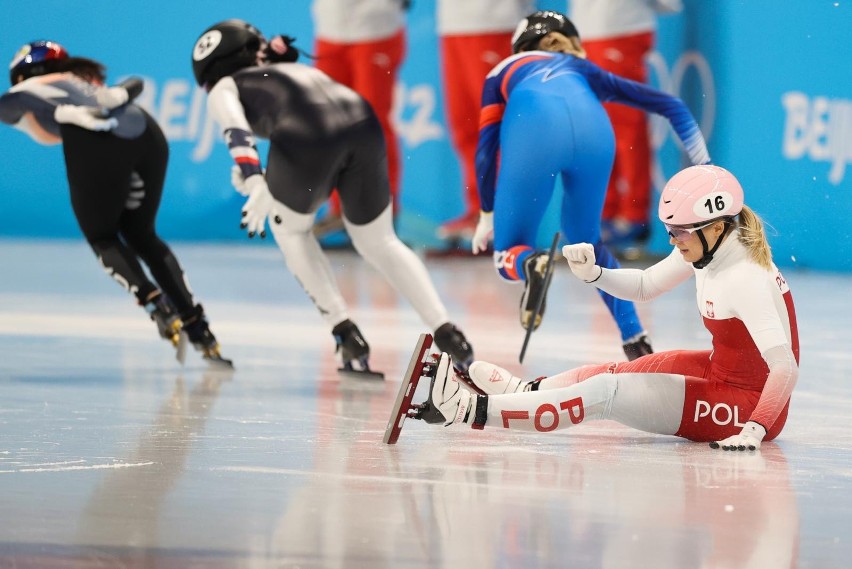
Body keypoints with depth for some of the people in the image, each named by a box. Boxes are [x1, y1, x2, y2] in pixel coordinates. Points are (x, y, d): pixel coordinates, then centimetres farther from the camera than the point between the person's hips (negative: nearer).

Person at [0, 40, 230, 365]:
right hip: (146, 133, 6)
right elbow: (134, 84, 24)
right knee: (140, 233, 21)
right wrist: (118, 96, 4)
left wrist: (65, 114, -13)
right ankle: (196, 324, 11)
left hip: (96, 141, -6)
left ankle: (153, 301, -10)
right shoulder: (80, 81, 39)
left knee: (101, 236, 13)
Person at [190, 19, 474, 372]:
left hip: (307, 140, -5)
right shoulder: (298, 70, 41)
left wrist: (254, 180, -13)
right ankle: (445, 332, 8)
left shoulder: (224, 88, 23)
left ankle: (345, 333, 17)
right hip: (363, 127, 5)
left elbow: (237, 131, 1)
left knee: (290, 230, 26)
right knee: (380, 243, 24)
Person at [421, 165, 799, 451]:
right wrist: (593, 274, -5)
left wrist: (754, 431, -43)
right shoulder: (708, 245, 1)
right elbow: (645, 287, 13)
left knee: (609, 392, -15)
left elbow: (786, 368, -34)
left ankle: (472, 411, -15)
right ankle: (524, 390, 39)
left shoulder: (748, 281, -26)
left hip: (751, 405, -9)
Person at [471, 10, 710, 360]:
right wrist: (703, 171, 27)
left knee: (508, 255, 9)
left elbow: (487, 149, 27)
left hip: (534, 125, -2)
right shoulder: (583, 70, 41)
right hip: (592, 127, 2)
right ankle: (635, 339, 20)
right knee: (585, 241, 28)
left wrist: (487, 213, 38)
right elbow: (669, 105, 33)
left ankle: (530, 265, -27)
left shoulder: (505, 71, 38)